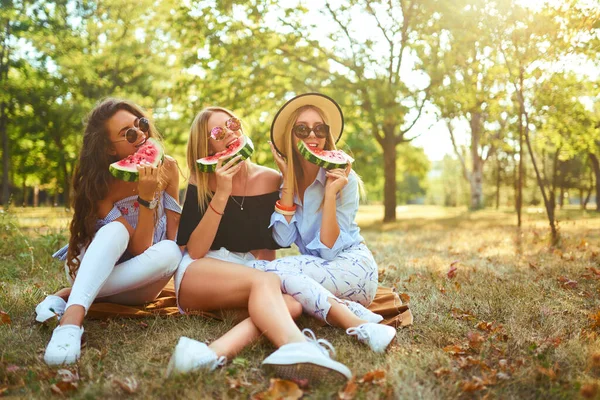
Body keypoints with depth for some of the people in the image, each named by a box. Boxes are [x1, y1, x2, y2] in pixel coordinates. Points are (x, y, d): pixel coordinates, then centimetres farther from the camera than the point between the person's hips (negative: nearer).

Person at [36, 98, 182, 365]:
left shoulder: (167, 168, -10)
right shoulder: (101, 184, -19)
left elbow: (174, 235, -3)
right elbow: (139, 248, -26)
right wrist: (146, 197, -37)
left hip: (136, 283, 2)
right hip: (94, 270, -2)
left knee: (169, 251, -33)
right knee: (116, 231, -34)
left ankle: (69, 295, -27)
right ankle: (72, 317, -52)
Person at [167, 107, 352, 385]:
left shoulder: (270, 180, 2)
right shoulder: (200, 184, -2)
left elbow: (268, 253, 9)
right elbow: (195, 251, -13)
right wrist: (221, 195, -19)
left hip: (254, 273, 3)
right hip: (198, 275, -3)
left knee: (293, 303, -31)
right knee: (265, 283, -34)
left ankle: (215, 353, -53)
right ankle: (297, 347, -62)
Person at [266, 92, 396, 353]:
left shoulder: (344, 178, -10)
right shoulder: (286, 178, 2)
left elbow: (328, 249, -15)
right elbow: (283, 240, -11)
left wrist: (331, 193, -25)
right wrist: (288, 181, -12)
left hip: (352, 266, -4)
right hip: (318, 268, 5)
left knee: (278, 270, -27)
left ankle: (358, 324, -29)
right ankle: (352, 312, -24)